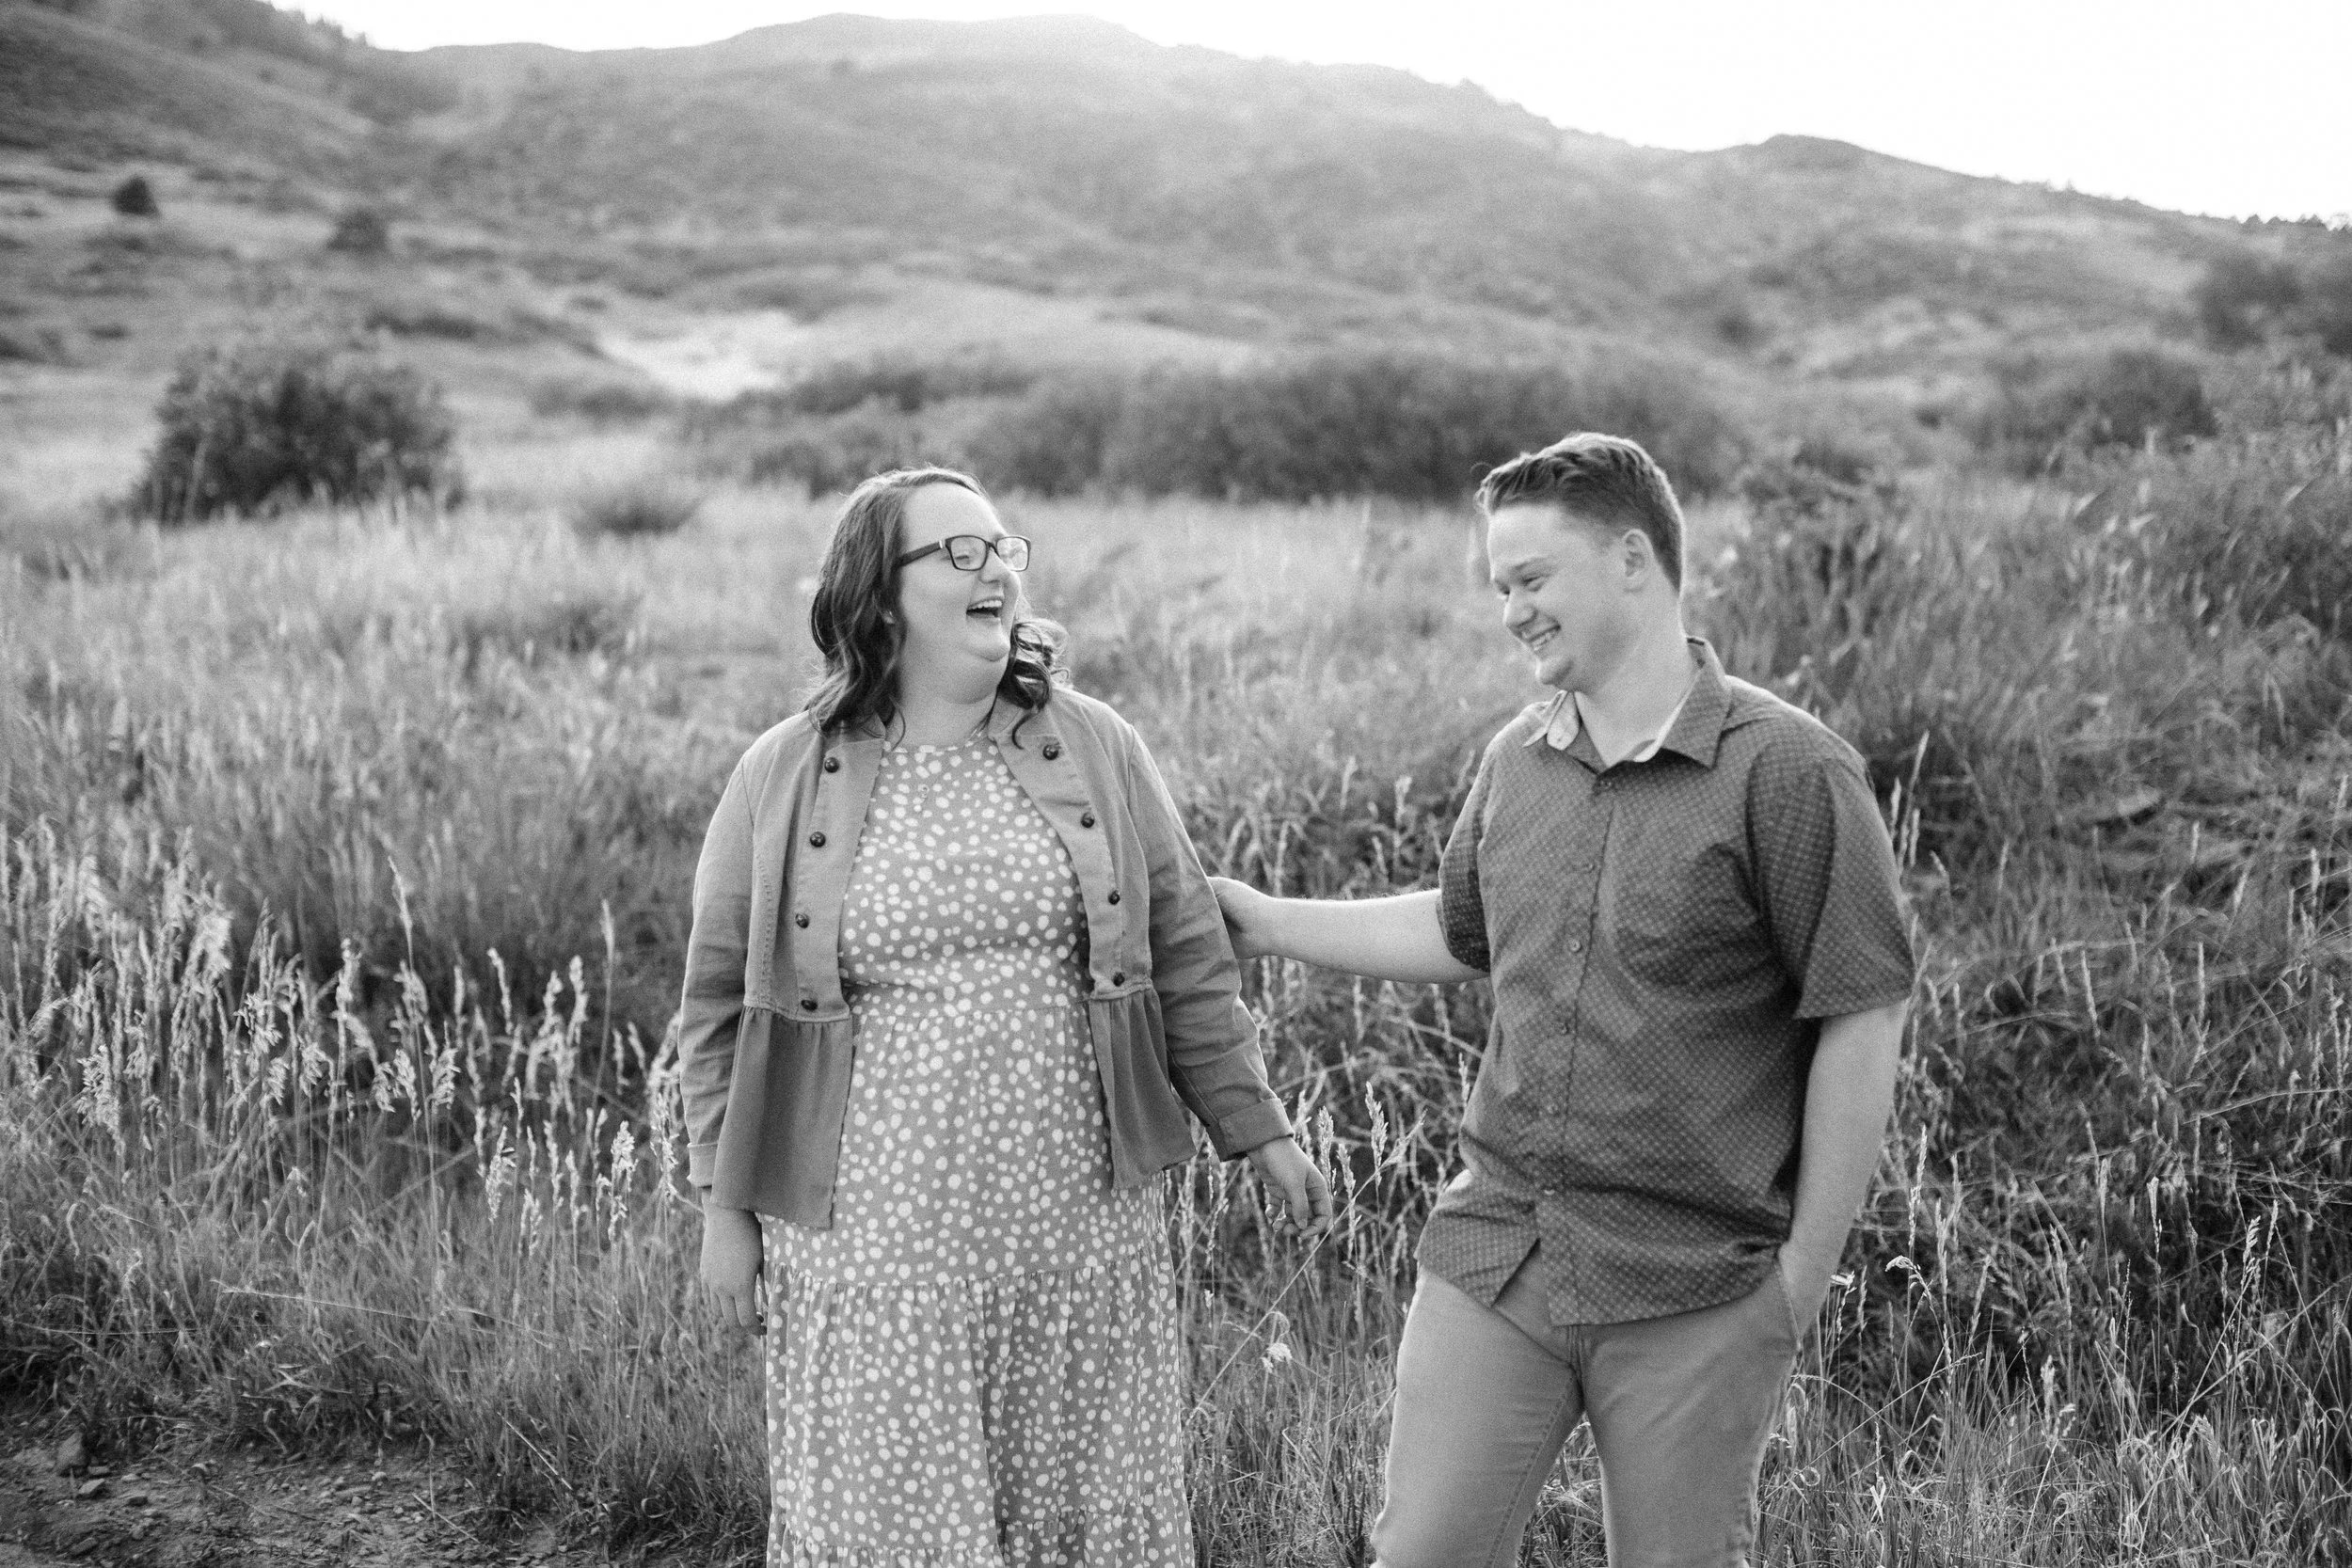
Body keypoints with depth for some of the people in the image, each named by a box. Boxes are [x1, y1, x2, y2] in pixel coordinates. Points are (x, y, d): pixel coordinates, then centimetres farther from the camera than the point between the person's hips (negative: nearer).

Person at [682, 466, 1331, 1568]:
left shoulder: (1093, 749, 3)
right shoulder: (782, 777, -1)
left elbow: (1185, 958, 8)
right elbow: (722, 1001, 4)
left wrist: (1258, 1132, 9)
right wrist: (725, 1207, 3)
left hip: (1081, 1218, 2)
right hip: (872, 1236, -1)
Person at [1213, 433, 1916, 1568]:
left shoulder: (1787, 773, -11)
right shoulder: (1516, 761, 7)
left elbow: (1862, 1024, -10)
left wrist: (1805, 1271, -8)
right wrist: (1263, 922, 20)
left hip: (1695, 1289, -5)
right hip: (1492, 1255, 5)